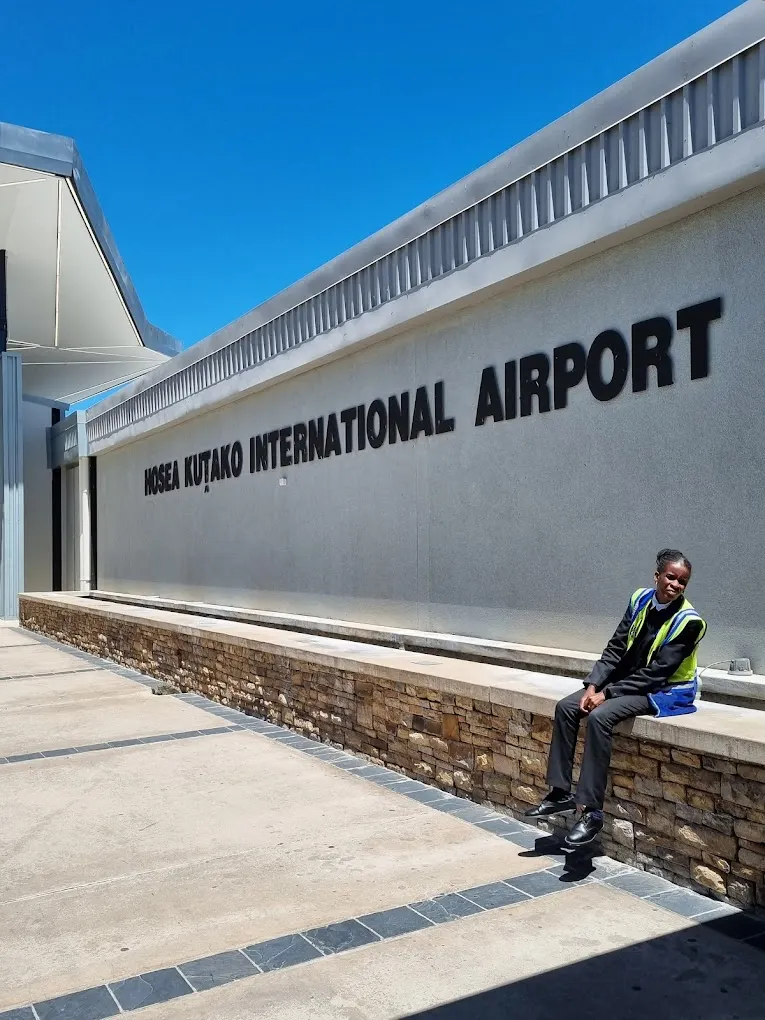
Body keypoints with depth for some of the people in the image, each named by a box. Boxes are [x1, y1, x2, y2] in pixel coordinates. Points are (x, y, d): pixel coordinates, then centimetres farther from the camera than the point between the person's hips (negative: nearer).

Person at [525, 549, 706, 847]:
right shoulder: (640, 599, -1)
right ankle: (561, 793, 2)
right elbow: (616, 647, 1)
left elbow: (657, 673, -22)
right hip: (628, 680, 7)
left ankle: (592, 811, -24)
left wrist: (608, 693, -22)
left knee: (599, 717, -30)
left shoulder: (688, 621, -19)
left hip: (666, 691, -7)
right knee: (566, 707, -7)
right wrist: (593, 685, -11)